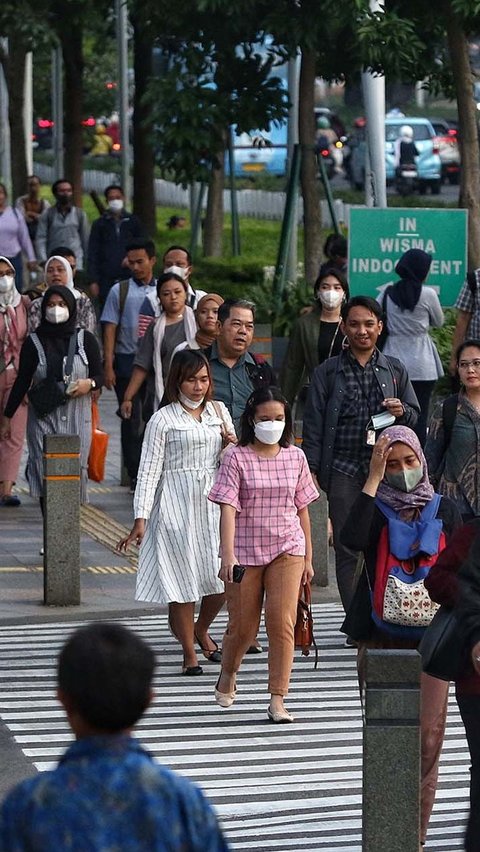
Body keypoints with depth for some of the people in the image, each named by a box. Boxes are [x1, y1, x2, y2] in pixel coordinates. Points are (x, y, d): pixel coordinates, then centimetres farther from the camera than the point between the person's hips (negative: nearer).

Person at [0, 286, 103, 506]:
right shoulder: (34, 342, 6)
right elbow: (22, 382, 10)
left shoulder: (85, 339, 6)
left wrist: (89, 384, -13)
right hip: (43, 416, 0)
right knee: (45, 470, -11)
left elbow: (100, 376, 11)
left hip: (77, 416, 0)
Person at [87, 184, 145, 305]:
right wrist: (93, 280, -2)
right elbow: (93, 254, 6)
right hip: (107, 280, 0)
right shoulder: (99, 224, 10)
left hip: (129, 276, 0)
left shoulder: (133, 221, 11)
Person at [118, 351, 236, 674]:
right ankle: (190, 653, 8)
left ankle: (201, 630, 32)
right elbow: (149, 469, -5)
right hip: (176, 506, -4)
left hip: (213, 501, 4)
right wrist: (141, 518, -12)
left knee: (223, 577, 3)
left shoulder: (219, 412, 11)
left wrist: (233, 445, -3)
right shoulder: (163, 419, -3)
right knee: (182, 579, -3)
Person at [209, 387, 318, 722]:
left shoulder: (295, 457, 6)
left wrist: (308, 557, 12)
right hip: (245, 551, -1)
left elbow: (302, 509, 12)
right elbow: (228, 507, -11)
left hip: (287, 549, 1)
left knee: (282, 624, -12)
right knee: (242, 628, 8)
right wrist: (228, 554, -22)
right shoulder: (237, 458, -4)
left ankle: (278, 702, -9)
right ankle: (228, 676, 40)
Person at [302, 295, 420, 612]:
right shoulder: (327, 372, 8)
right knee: (347, 550, -1)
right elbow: (313, 423, 6)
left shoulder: (395, 370, 13)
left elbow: (416, 415, 19)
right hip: (344, 470, -1)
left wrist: (402, 412, -4)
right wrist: (312, 468, -1)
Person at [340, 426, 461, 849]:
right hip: (381, 638, -1)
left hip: (431, 639, 1)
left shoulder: (444, 509, 7)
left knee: (428, 736, -5)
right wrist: (373, 478, -19)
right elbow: (352, 539, -22)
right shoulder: (376, 508, 1)